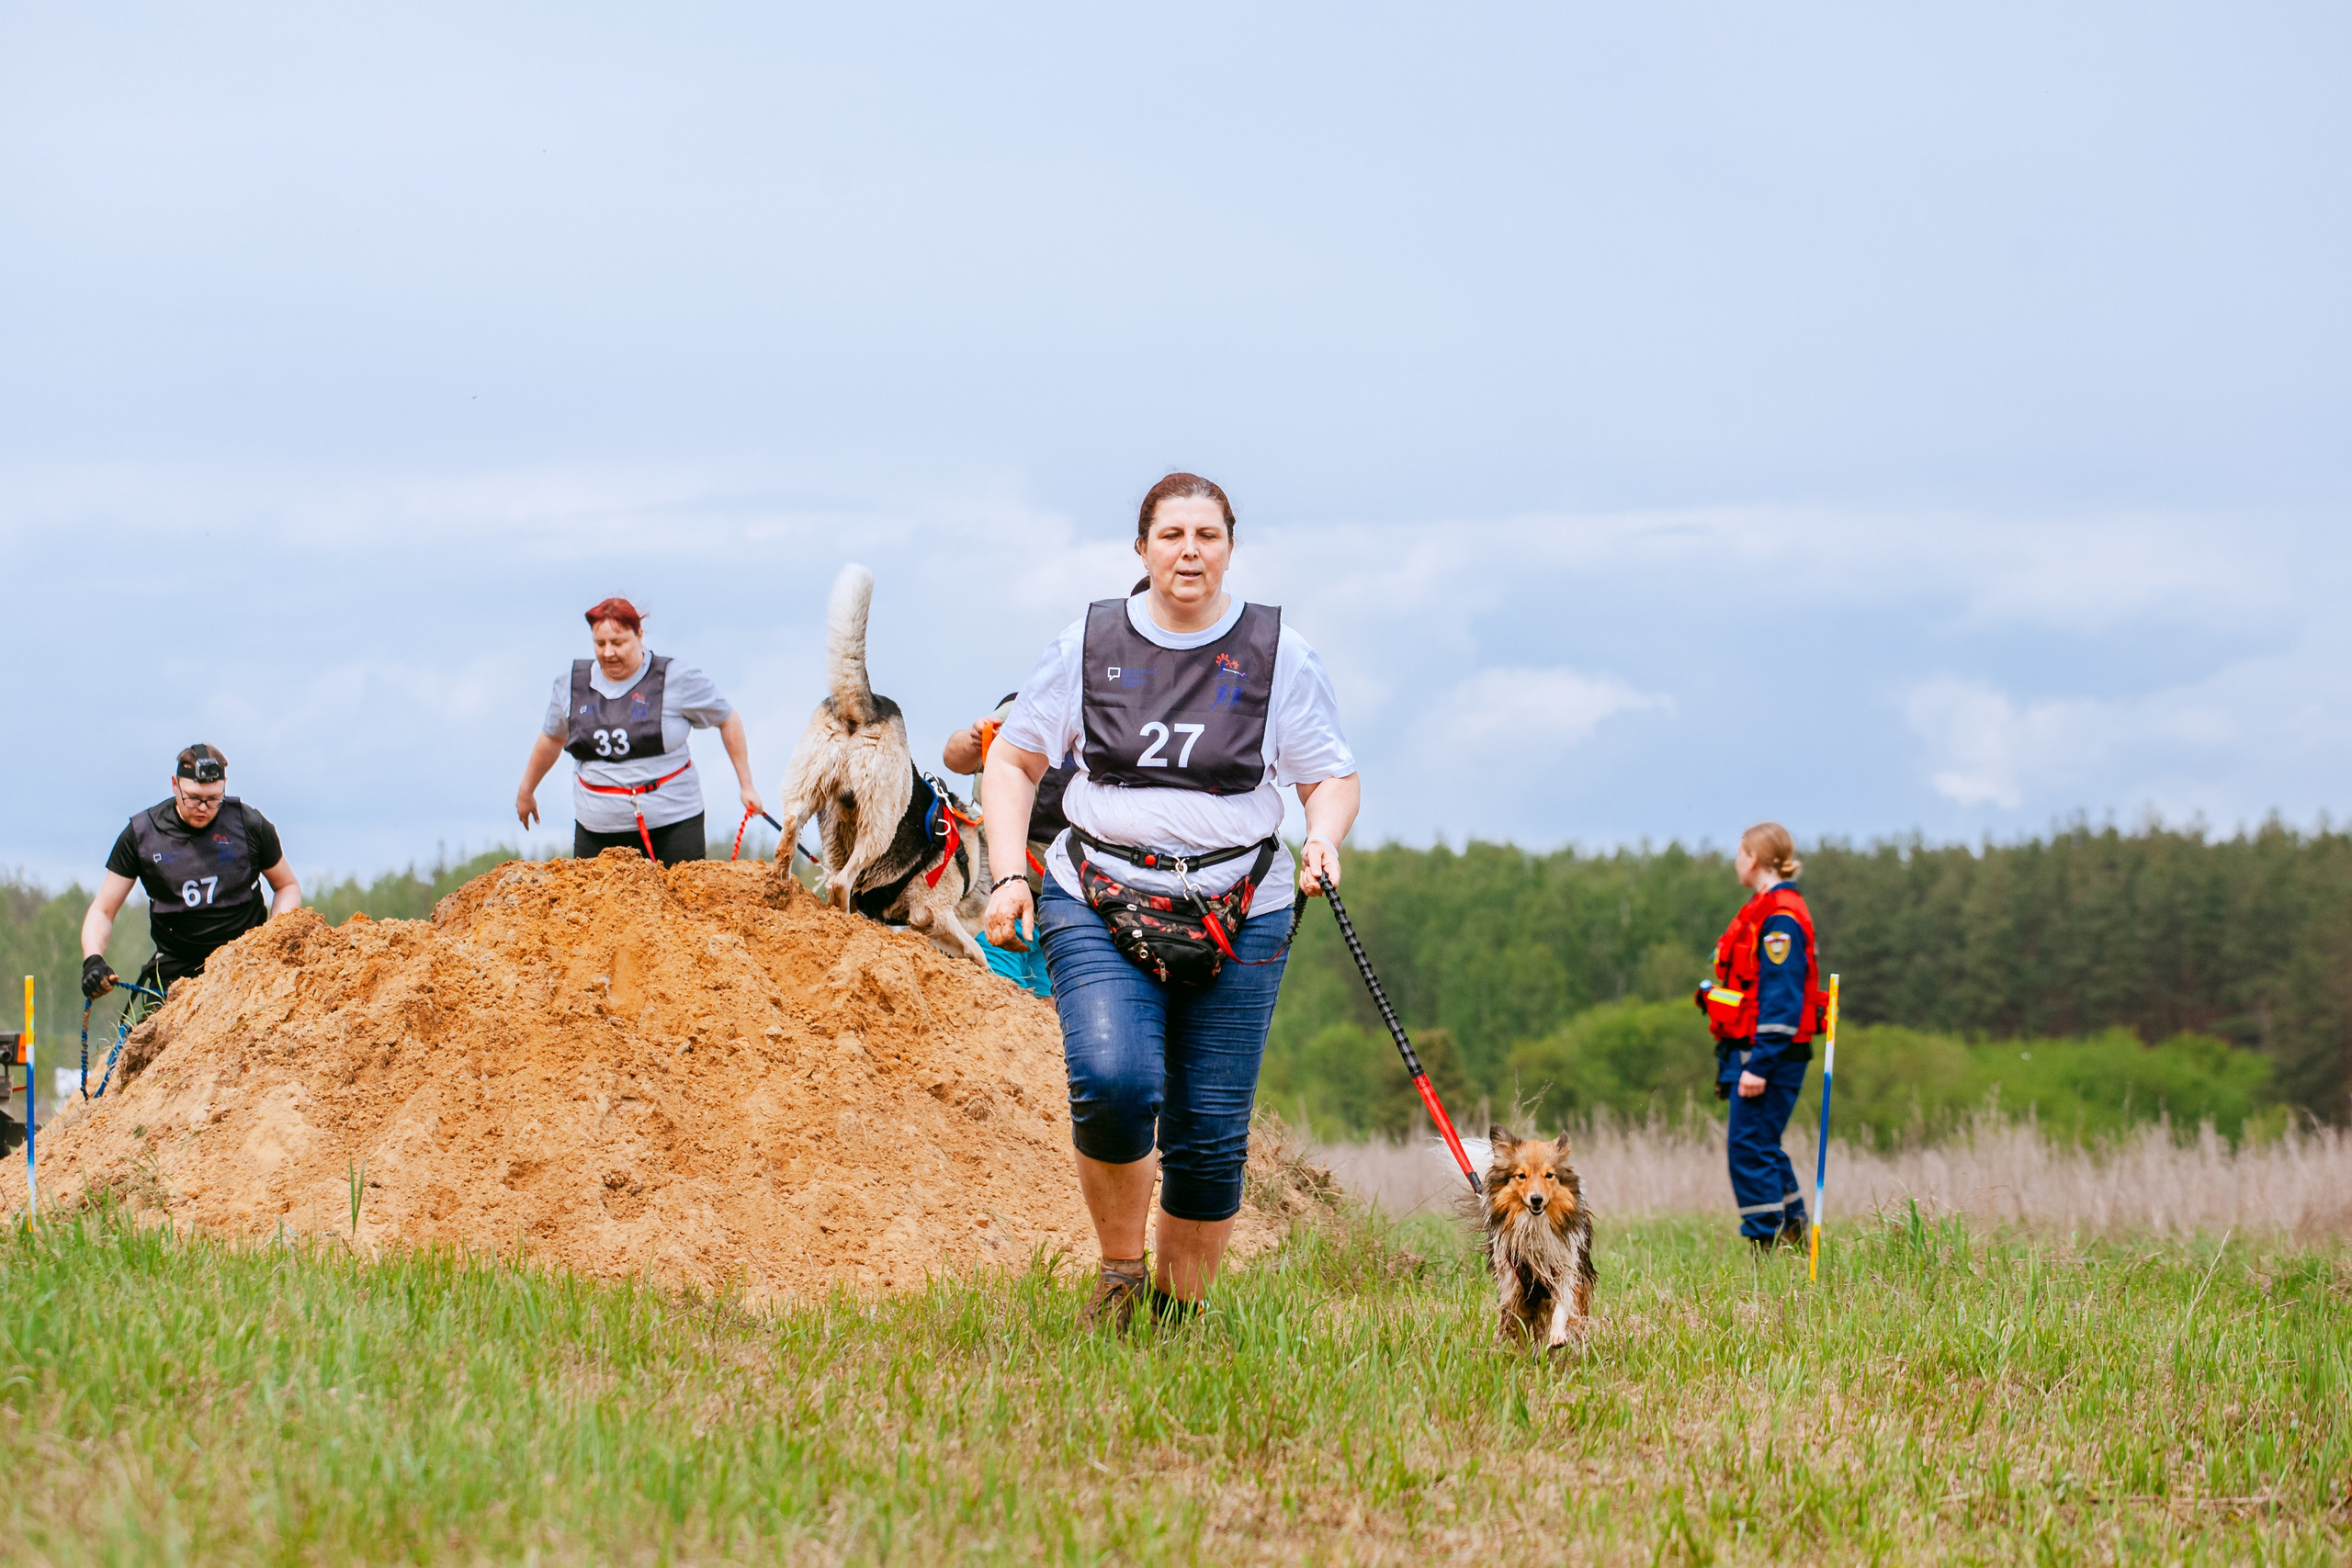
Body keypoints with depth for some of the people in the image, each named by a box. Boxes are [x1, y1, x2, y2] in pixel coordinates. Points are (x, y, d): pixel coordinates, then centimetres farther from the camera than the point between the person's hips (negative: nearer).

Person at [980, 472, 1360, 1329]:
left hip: (1236, 916, 1)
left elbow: (1332, 775, 10)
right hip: (1097, 901, -1)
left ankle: (1178, 1309, 18)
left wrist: (1324, 839, -12)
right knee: (1113, 1082, -25)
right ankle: (1119, 1268, -2)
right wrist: (1007, 873, 1)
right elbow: (1013, 759, 13)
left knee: (1210, 1134, -1)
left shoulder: (1277, 652, 5)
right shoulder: (1088, 643, 5)